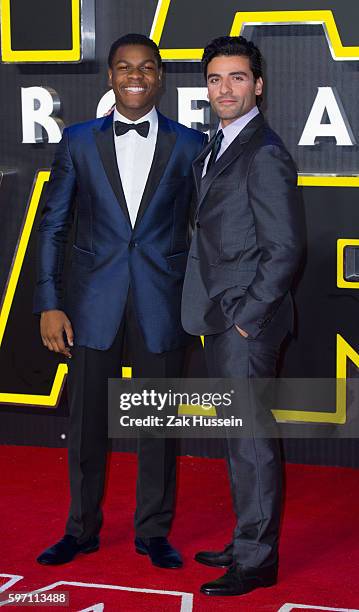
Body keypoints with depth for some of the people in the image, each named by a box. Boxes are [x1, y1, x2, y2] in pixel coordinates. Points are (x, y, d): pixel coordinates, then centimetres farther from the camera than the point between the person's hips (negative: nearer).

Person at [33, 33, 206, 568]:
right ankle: (82, 529, 24)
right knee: (86, 419, 8)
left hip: (162, 301, 0)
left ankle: (154, 531, 22)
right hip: (93, 301, 1)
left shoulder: (189, 144, 2)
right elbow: (53, 226, 4)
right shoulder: (79, 141, 3)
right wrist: (49, 303, -2)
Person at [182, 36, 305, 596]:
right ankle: (247, 543, 28)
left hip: (248, 323, -9)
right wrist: (216, 312, 12)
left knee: (252, 438, -3)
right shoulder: (215, 149, 15)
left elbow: (286, 247, -17)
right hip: (221, 320, 10)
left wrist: (247, 315, -16)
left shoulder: (265, 155, -14)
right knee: (236, 438, 17)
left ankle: (257, 561, 7)